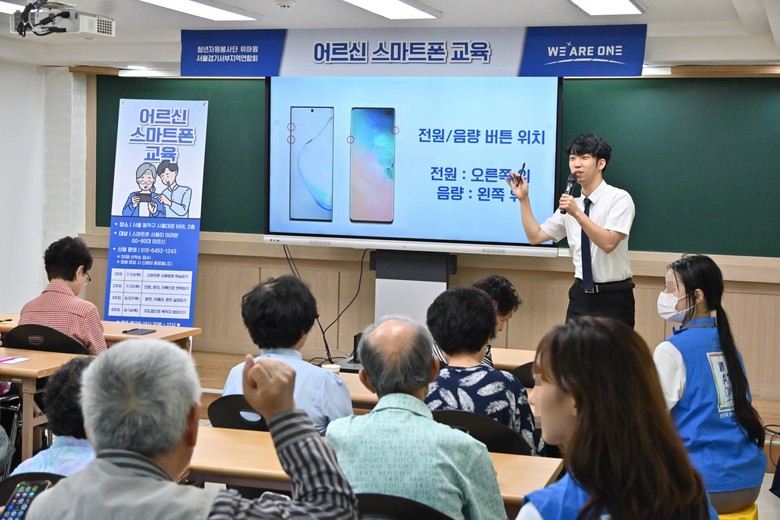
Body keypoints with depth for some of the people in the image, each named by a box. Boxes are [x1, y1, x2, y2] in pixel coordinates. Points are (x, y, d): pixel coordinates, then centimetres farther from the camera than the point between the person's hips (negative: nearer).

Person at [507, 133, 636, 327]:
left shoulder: (619, 198, -10)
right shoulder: (571, 203, 8)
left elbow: (608, 243, -22)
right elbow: (535, 237, 9)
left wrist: (577, 213, -30)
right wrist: (523, 199, 1)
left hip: (612, 298, -5)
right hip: (580, 295, 5)